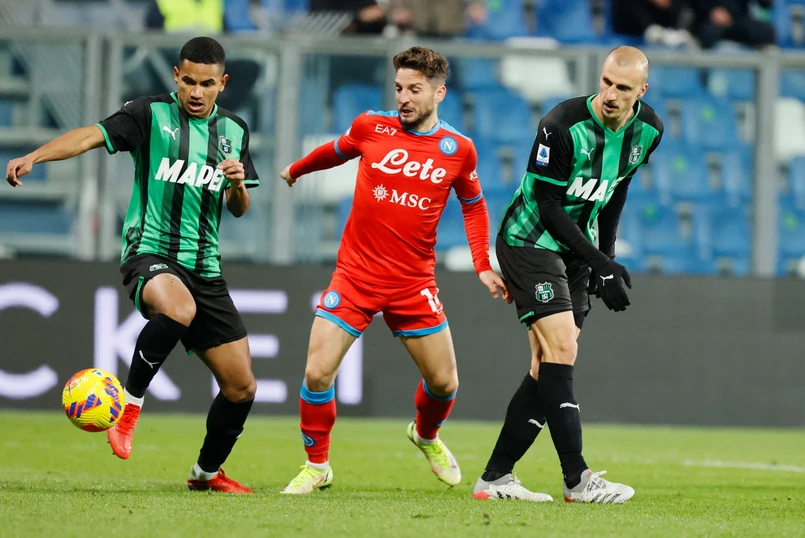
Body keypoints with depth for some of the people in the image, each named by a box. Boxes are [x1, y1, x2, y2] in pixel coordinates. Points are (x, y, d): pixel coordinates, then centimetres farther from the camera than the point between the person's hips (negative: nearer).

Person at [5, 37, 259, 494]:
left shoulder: (234, 130, 11)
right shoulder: (151, 114, -4)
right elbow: (92, 135, -17)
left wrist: (238, 185, -8)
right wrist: (34, 157, -34)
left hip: (205, 269, 5)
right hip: (150, 254, -5)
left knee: (241, 387, 4)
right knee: (178, 309, -41)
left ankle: (207, 473, 28)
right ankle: (130, 404, -20)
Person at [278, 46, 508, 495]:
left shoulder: (459, 150, -2)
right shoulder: (371, 127, -3)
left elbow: (473, 205, 15)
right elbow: (334, 152, 19)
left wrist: (483, 266, 8)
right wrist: (294, 171, 34)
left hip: (414, 284, 1)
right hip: (355, 273, -1)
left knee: (444, 381, 4)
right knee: (318, 373, -11)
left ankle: (426, 435, 39)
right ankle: (316, 466, 11)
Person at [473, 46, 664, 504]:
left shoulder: (648, 130, -4)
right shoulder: (562, 125, -25)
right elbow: (549, 206, -21)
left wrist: (605, 256, 12)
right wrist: (600, 262, -24)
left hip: (578, 249, 7)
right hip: (531, 241, -7)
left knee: (550, 364, 2)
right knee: (561, 351, -18)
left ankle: (496, 477, 7)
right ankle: (578, 480, -18)